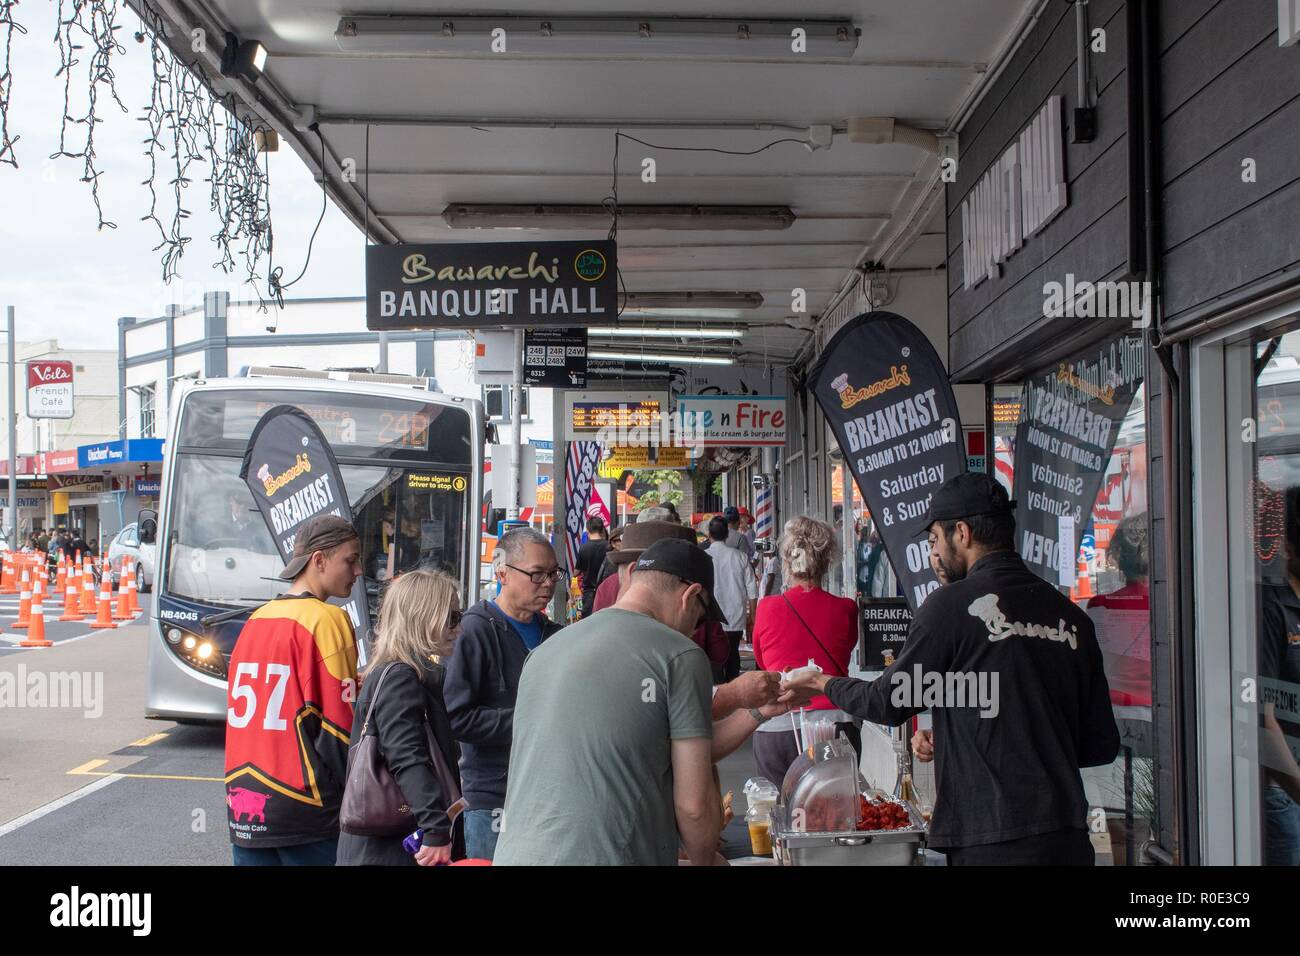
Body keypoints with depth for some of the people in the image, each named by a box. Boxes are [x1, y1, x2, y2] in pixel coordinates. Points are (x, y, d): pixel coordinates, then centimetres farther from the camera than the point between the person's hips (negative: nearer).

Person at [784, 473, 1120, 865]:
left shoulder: (953, 604, -9)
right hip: (1069, 839, 6)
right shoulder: (1071, 616, 7)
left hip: (994, 842, -6)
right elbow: (1102, 745, 11)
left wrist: (825, 683, 21)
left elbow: (888, 703, 0)